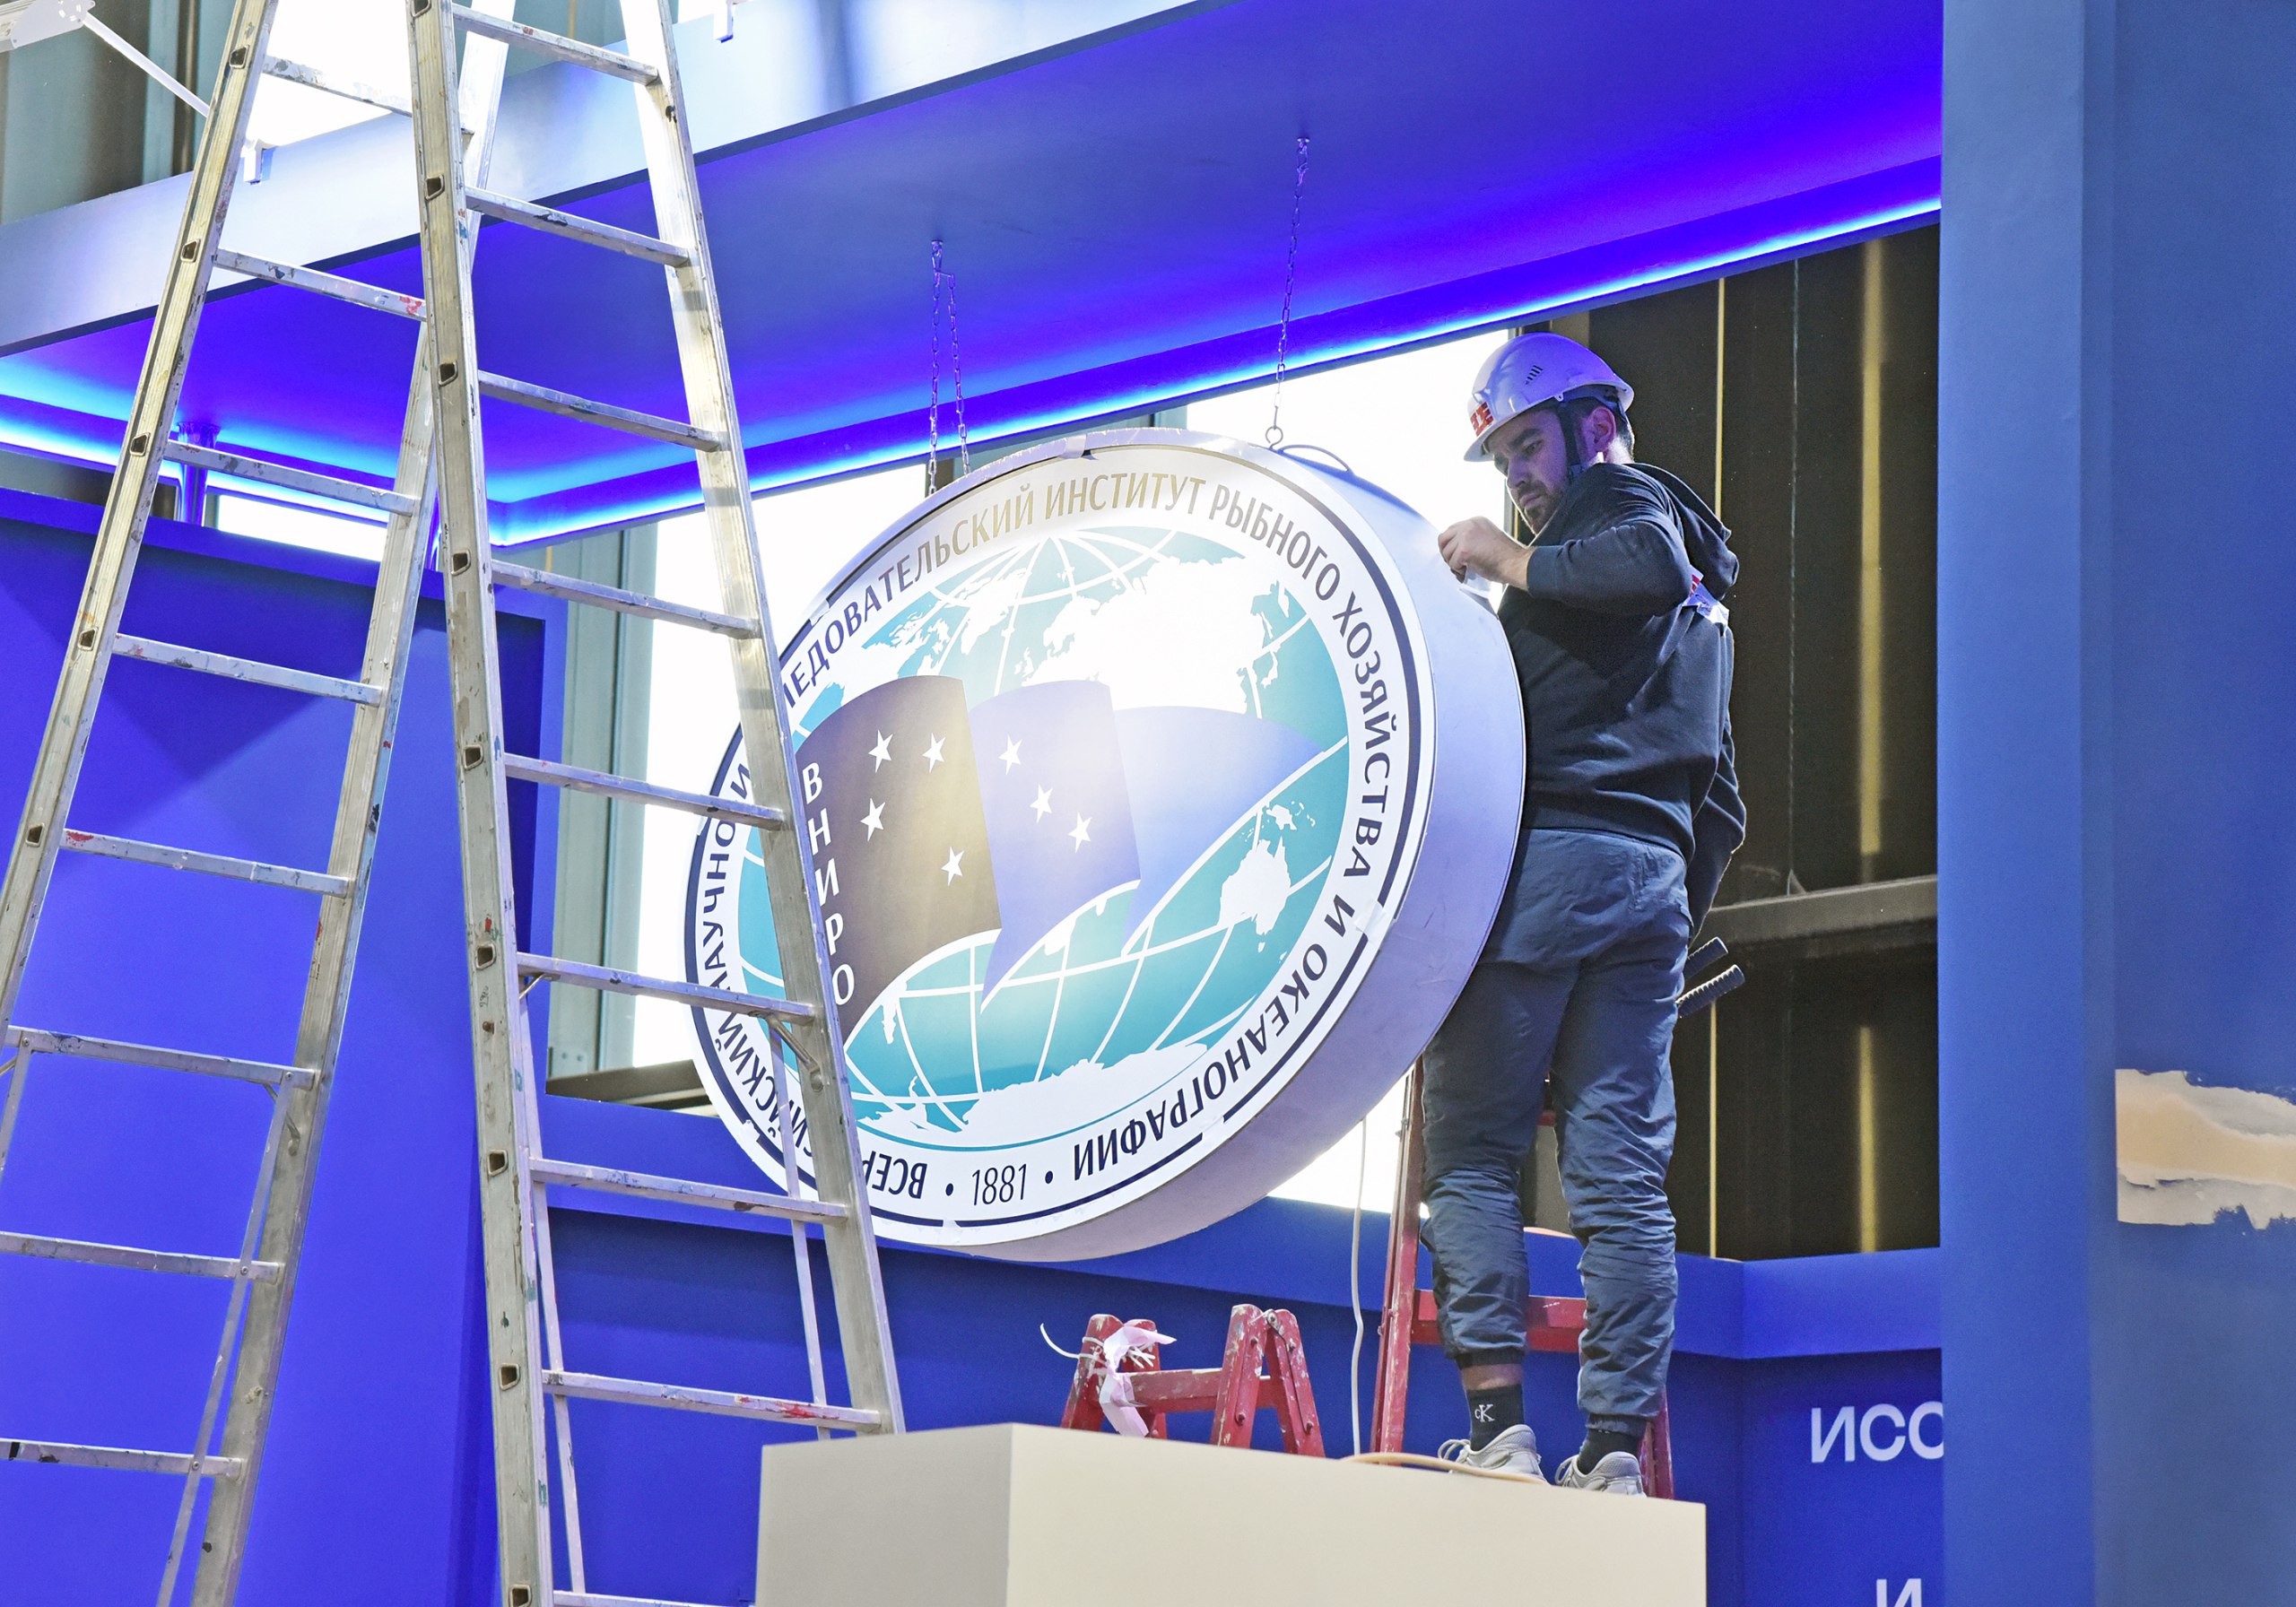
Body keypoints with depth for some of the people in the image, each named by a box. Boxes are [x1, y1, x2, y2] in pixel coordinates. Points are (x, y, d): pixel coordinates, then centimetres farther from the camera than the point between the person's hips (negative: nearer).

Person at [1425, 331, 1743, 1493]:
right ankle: (1615, 1446, -3)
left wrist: (1509, 561, -9)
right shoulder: (1701, 600, 30)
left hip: (1552, 858, -8)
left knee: (1472, 1146, -6)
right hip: (1659, 878, 8)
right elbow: (1720, 794, 29)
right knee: (1622, 1170, 3)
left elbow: (1644, 567, -21)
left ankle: (1497, 1421, -16)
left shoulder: (1622, 503, 5)